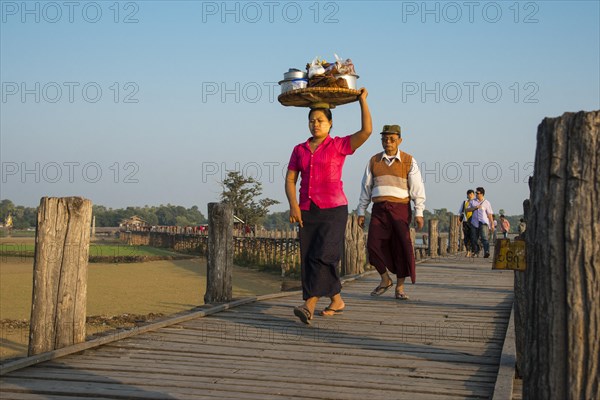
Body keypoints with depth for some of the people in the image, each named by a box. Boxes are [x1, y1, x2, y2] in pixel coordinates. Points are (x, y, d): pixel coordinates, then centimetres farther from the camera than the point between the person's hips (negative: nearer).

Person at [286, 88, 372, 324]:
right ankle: (337, 301, 19)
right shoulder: (299, 150, 12)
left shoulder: (339, 145, 0)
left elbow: (367, 130, -12)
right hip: (307, 212, 5)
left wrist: (362, 100, -4)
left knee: (323, 256, -17)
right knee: (308, 258, 4)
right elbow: (290, 180, 7)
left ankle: (309, 307, -24)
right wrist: (293, 206, -7)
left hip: (333, 209, -5)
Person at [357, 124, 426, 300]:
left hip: (400, 208, -2)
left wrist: (419, 213, -11)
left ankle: (400, 288, 6)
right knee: (374, 245, -11)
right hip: (379, 209, 2)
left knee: (402, 248, -6)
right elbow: (366, 188, 12)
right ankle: (385, 279, 11)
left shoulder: (409, 161, 2)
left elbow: (417, 188, -2)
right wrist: (361, 212, 9)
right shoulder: (374, 161, 10)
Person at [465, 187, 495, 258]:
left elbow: (490, 214, 6)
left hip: (483, 223, -3)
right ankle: (475, 252, 21)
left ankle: (486, 251, -30)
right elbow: (467, 210, 6)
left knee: (484, 237, -19)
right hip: (474, 223, 3)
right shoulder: (472, 201, 13)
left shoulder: (486, 203, 6)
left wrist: (492, 224, 2)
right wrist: (475, 207, -9)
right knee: (474, 239, 6)